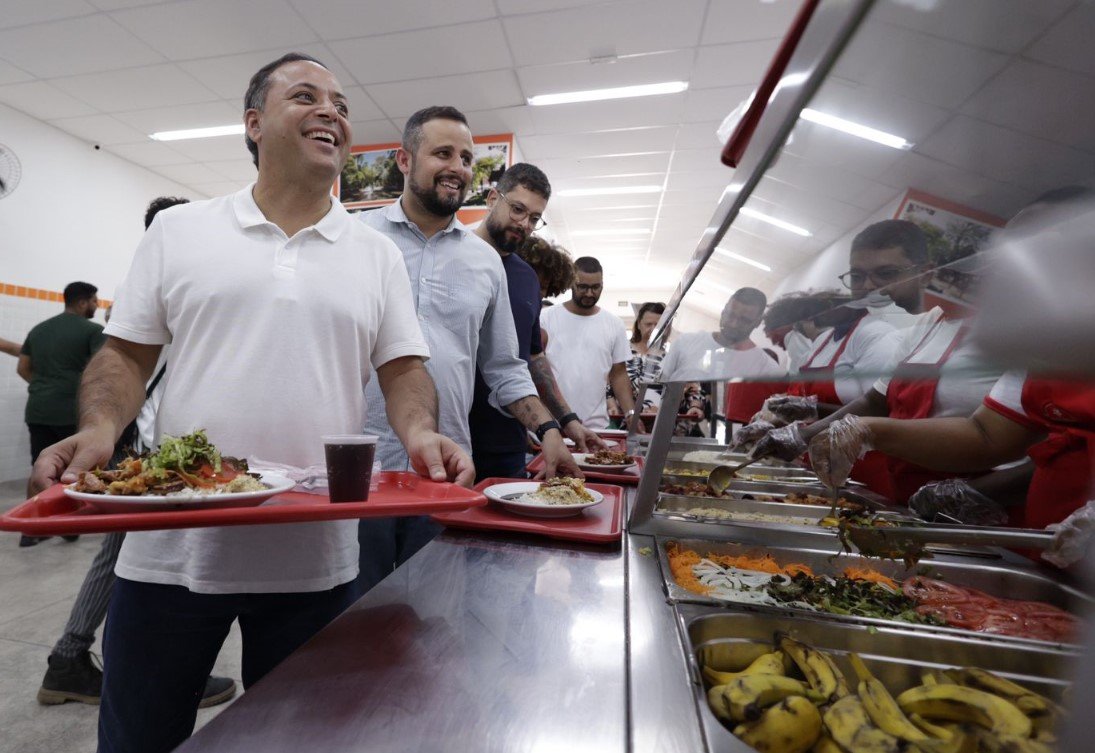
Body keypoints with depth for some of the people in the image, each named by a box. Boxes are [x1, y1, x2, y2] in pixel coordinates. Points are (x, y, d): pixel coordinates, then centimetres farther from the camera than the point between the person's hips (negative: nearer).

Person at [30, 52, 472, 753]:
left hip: (316, 559, 0)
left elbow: (403, 367, 2)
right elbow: (127, 354, 7)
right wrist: (98, 429, -12)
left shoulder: (379, 254, 5)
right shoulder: (177, 230, 6)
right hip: (171, 547, 1)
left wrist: (420, 432, -17)